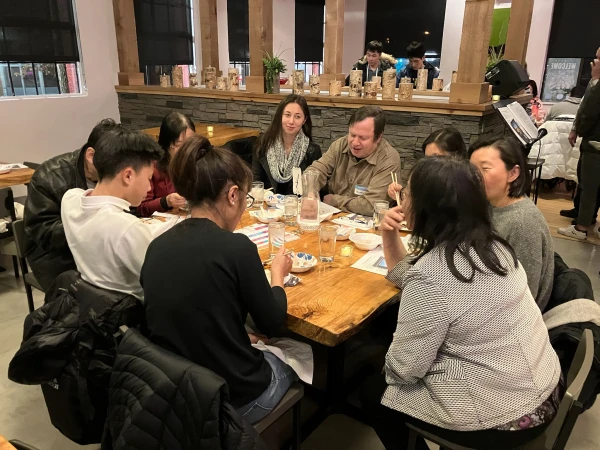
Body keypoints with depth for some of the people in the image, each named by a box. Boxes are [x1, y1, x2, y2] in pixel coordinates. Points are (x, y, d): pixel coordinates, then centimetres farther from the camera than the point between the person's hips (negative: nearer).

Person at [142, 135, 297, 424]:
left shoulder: (157, 246, -4)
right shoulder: (236, 247, -22)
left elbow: (193, 324, 8)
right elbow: (272, 323, -9)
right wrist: (277, 275, 8)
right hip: (231, 396, -5)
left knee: (268, 352, 30)